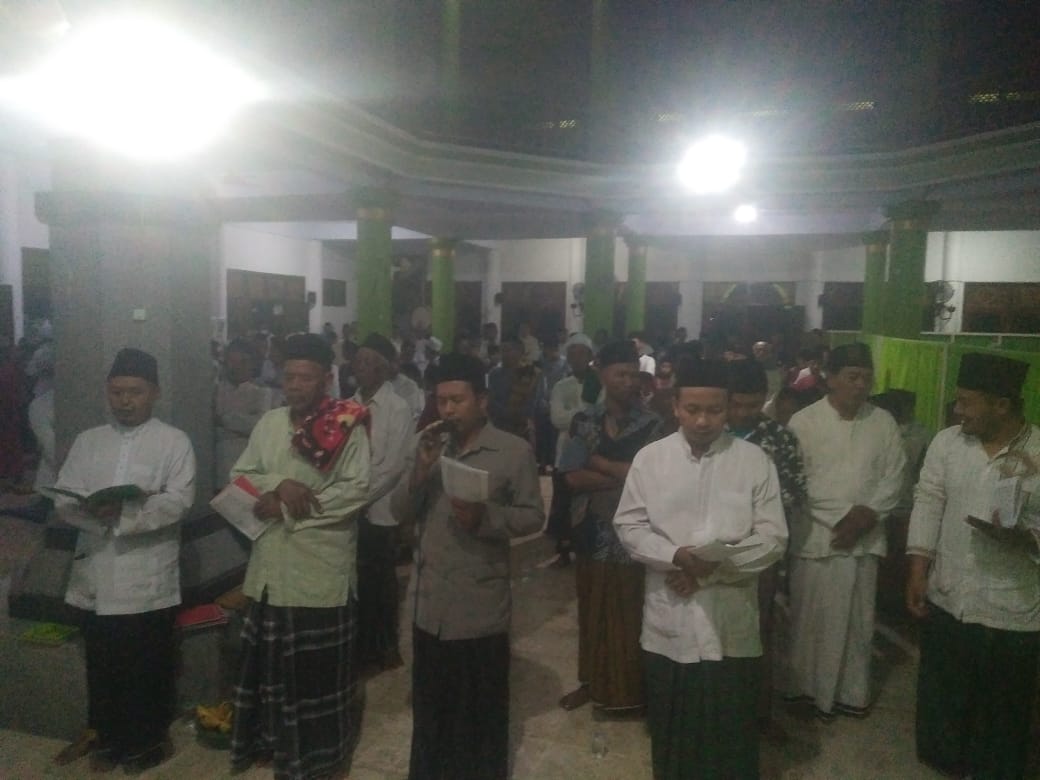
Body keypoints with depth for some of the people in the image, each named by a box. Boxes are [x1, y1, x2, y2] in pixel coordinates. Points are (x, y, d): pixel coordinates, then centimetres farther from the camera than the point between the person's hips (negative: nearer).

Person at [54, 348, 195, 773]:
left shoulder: (174, 441, -3)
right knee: (102, 664, 15)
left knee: (150, 666, 8)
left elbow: (179, 500, -13)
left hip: (148, 577, -3)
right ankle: (107, 738, 34)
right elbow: (62, 499, 3)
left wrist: (124, 512, -23)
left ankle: (147, 740, 27)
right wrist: (96, 510, -17)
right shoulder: (87, 441, 10)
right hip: (96, 575, 4)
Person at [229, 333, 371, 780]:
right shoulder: (269, 423, 7)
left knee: (320, 664, 9)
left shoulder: (349, 427, -10)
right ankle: (275, 738, 38)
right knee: (271, 658, 17)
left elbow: (356, 490, -17)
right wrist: (277, 483, -14)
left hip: (322, 564, -5)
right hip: (271, 562, 5)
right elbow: (240, 475, 7)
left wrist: (290, 507, -17)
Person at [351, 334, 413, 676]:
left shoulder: (399, 409, -9)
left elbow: (394, 466, -13)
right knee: (356, 582, 12)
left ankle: (384, 649, 26)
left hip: (378, 511, -5)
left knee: (380, 582, 8)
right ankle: (361, 647, 29)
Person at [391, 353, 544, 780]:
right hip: (429, 603, 4)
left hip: (480, 607, -4)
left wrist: (485, 517, -24)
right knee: (431, 706, 20)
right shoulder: (429, 446, 6)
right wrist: (420, 471, -15)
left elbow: (533, 516, -8)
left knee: (480, 710, 12)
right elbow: (401, 514, 3)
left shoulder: (515, 451, -8)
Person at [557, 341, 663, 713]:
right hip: (592, 530, 3)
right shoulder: (584, 422, 1)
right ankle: (592, 680, 34)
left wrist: (596, 461, -10)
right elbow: (573, 477, -7)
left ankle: (630, 687, 27)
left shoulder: (651, 425, -6)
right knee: (593, 609, 16)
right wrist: (622, 474, -13)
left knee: (629, 612, 7)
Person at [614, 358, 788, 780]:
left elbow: (772, 538, -5)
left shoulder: (754, 461, -4)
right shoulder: (649, 458, -3)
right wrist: (676, 556, -19)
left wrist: (713, 566, -17)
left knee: (732, 729, 14)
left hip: (731, 621, 0)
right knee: (670, 725, 17)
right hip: (669, 620, 1)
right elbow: (629, 526, -2)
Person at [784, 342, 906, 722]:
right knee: (812, 619, 4)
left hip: (866, 537, 3)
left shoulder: (883, 423, 5)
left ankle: (851, 691, 29)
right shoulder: (804, 422, -6)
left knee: (858, 619, 12)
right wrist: (842, 517, -13)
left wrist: (866, 516, -10)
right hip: (816, 536, -3)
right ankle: (808, 689, 21)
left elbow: (893, 477, 4)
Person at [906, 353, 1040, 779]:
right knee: (940, 704, 20)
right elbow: (928, 504, 0)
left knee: (1002, 716, 16)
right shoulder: (947, 442, -2)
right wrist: (918, 573, -4)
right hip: (945, 602, 3)